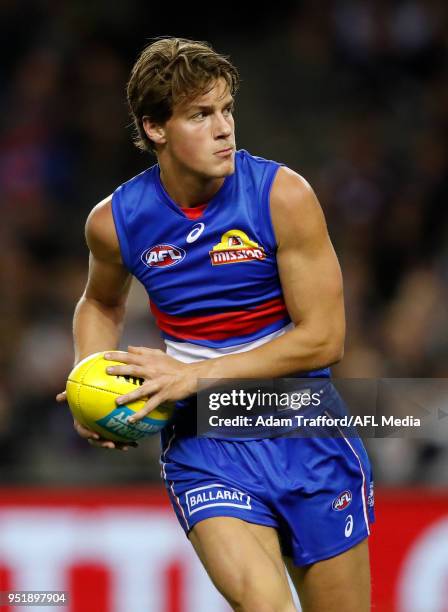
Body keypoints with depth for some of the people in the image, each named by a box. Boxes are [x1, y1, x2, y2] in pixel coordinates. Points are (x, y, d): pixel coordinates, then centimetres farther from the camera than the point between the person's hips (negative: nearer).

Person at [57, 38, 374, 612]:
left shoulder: (282, 195, -11)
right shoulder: (114, 221, -4)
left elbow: (323, 338, -12)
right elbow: (101, 303, 20)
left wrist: (192, 375, -17)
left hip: (307, 436, 0)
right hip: (201, 443, 0)